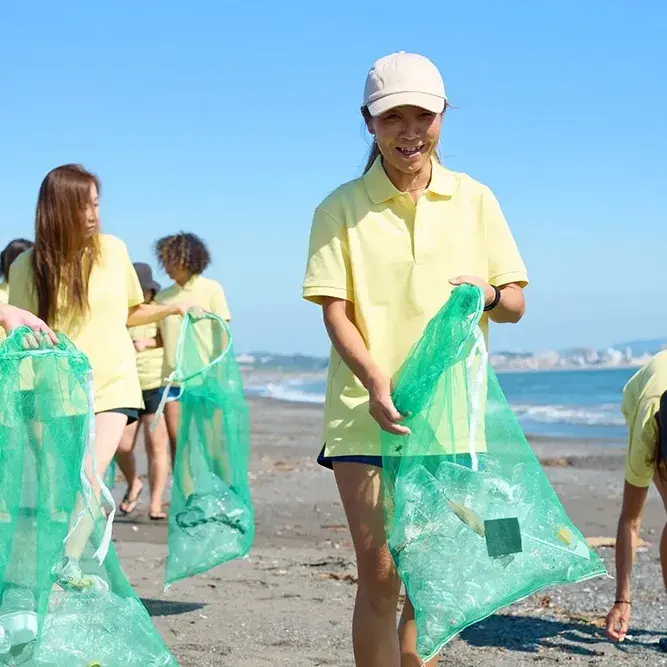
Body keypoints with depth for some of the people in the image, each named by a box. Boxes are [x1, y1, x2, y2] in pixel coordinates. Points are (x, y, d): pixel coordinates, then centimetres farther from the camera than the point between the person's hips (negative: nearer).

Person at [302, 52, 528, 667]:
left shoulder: (475, 200, 7)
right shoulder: (342, 208, 0)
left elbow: (516, 305, 7)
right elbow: (335, 310, -6)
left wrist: (488, 295, -18)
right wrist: (376, 383, -23)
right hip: (366, 411, -2)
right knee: (379, 570, -10)